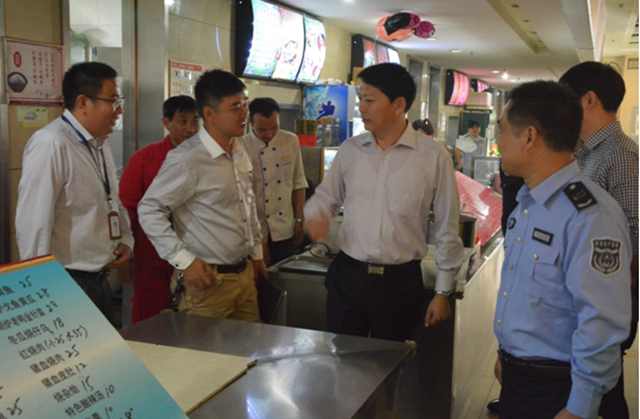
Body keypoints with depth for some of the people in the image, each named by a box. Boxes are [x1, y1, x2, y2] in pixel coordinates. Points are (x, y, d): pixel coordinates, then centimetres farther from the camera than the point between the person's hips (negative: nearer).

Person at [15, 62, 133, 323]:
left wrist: (125, 239, 8)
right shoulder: (51, 146, -18)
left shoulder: (100, 143, 12)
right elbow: (34, 225, -21)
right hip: (67, 283, -9)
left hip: (100, 279, 9)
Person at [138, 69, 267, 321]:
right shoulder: (187, 160, -17)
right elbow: (149, 210, -16)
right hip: (207, 280, -7)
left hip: (245, 274, 8)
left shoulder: (241, 154, 9)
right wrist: (185, 261, -19)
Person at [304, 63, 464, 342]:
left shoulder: (433, 157, -6)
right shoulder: (350, 150, 4)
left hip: (400, 281, -2)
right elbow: (326, 196, 17)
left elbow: (447, 230, -1)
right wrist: (315, 216, -7)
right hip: (346, 274, 3)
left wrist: (443, 292, 0)